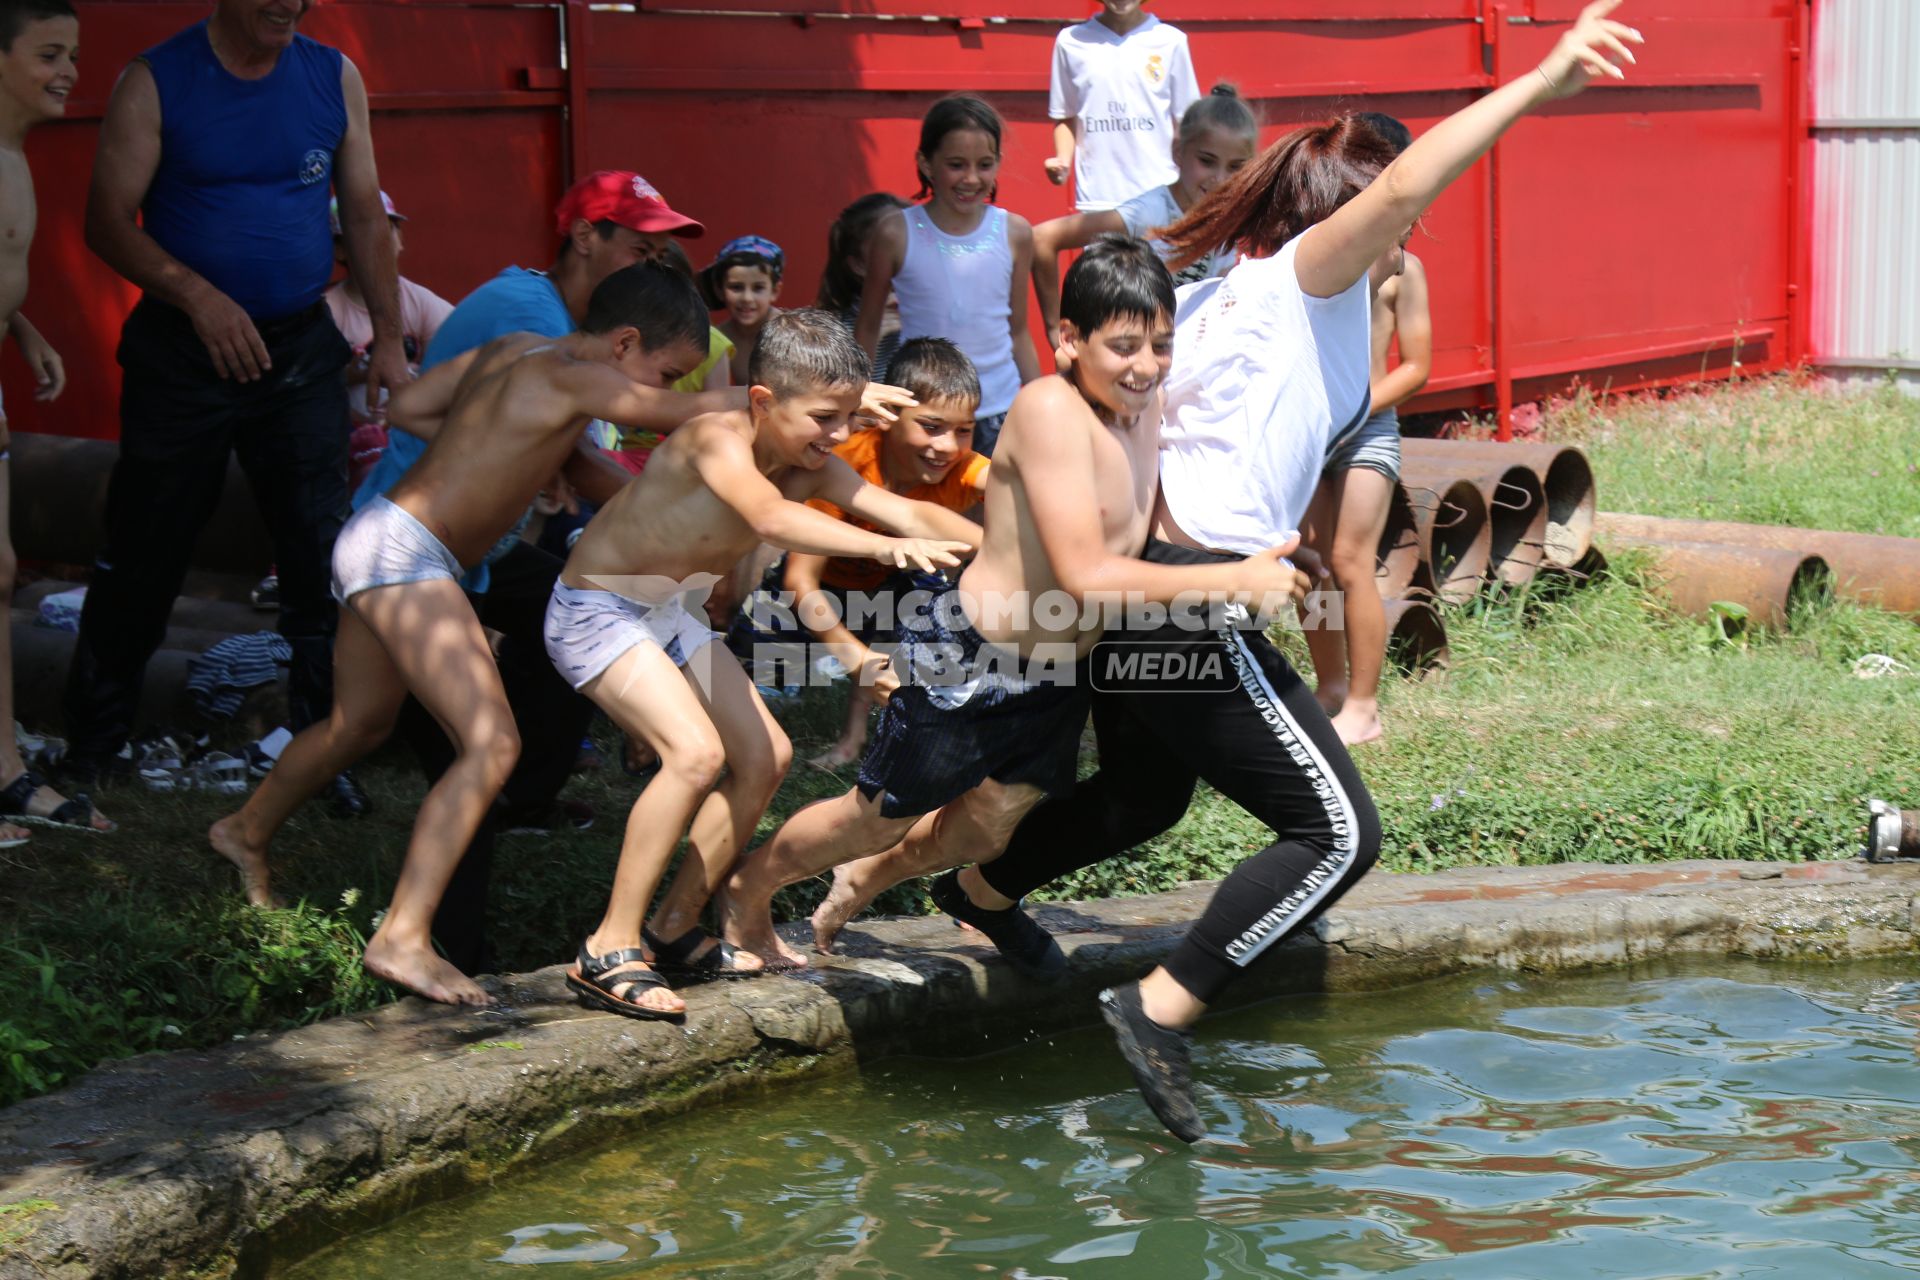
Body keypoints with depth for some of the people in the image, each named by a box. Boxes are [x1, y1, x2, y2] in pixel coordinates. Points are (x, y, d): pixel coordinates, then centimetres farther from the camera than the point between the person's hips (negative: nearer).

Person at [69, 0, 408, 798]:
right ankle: (94, 745, 18)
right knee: (144, 558, 4)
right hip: (183, 351, -3)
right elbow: (108, 222, -9)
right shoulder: (155, 82, -6)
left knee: (322, 552, 1)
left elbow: (365, 215, 10)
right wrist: (197, 295, -23)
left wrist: (389, 339, 4)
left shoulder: (334, 78, 5)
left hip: (301, 348, 3)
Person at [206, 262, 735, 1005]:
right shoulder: (574, 378, -15)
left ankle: (247, 833, 52)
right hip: (402, 552, -10)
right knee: (491, 744, -17)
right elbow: (706, 413, -17)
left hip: (377, 542, 10)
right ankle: (403, 938, -21)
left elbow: (405, 406, 16)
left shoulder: (513, 351, 11)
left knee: (361, 724, 28)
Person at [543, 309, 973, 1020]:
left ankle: (675, 930, 17)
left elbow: (908, 512, -14)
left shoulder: (813, 467, -7)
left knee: (765, 756, 8)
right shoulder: (717, 440, -29)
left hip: (670, 614, 9)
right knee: (697, 752, -26)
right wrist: (884, 548, -58)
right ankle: (609, 949, -20)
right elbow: (773, 518, -47)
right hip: (596, 612, -9)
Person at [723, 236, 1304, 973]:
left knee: (988, 829, 21)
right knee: (880, 816, 12)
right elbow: (1087, 574, -33)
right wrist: (1232, 579, -34)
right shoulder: (1050, 409, -28)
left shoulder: (1150, 406, -4)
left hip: (1057, 673, 7)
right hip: (965, 660, -7)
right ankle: (748, 889, 40)